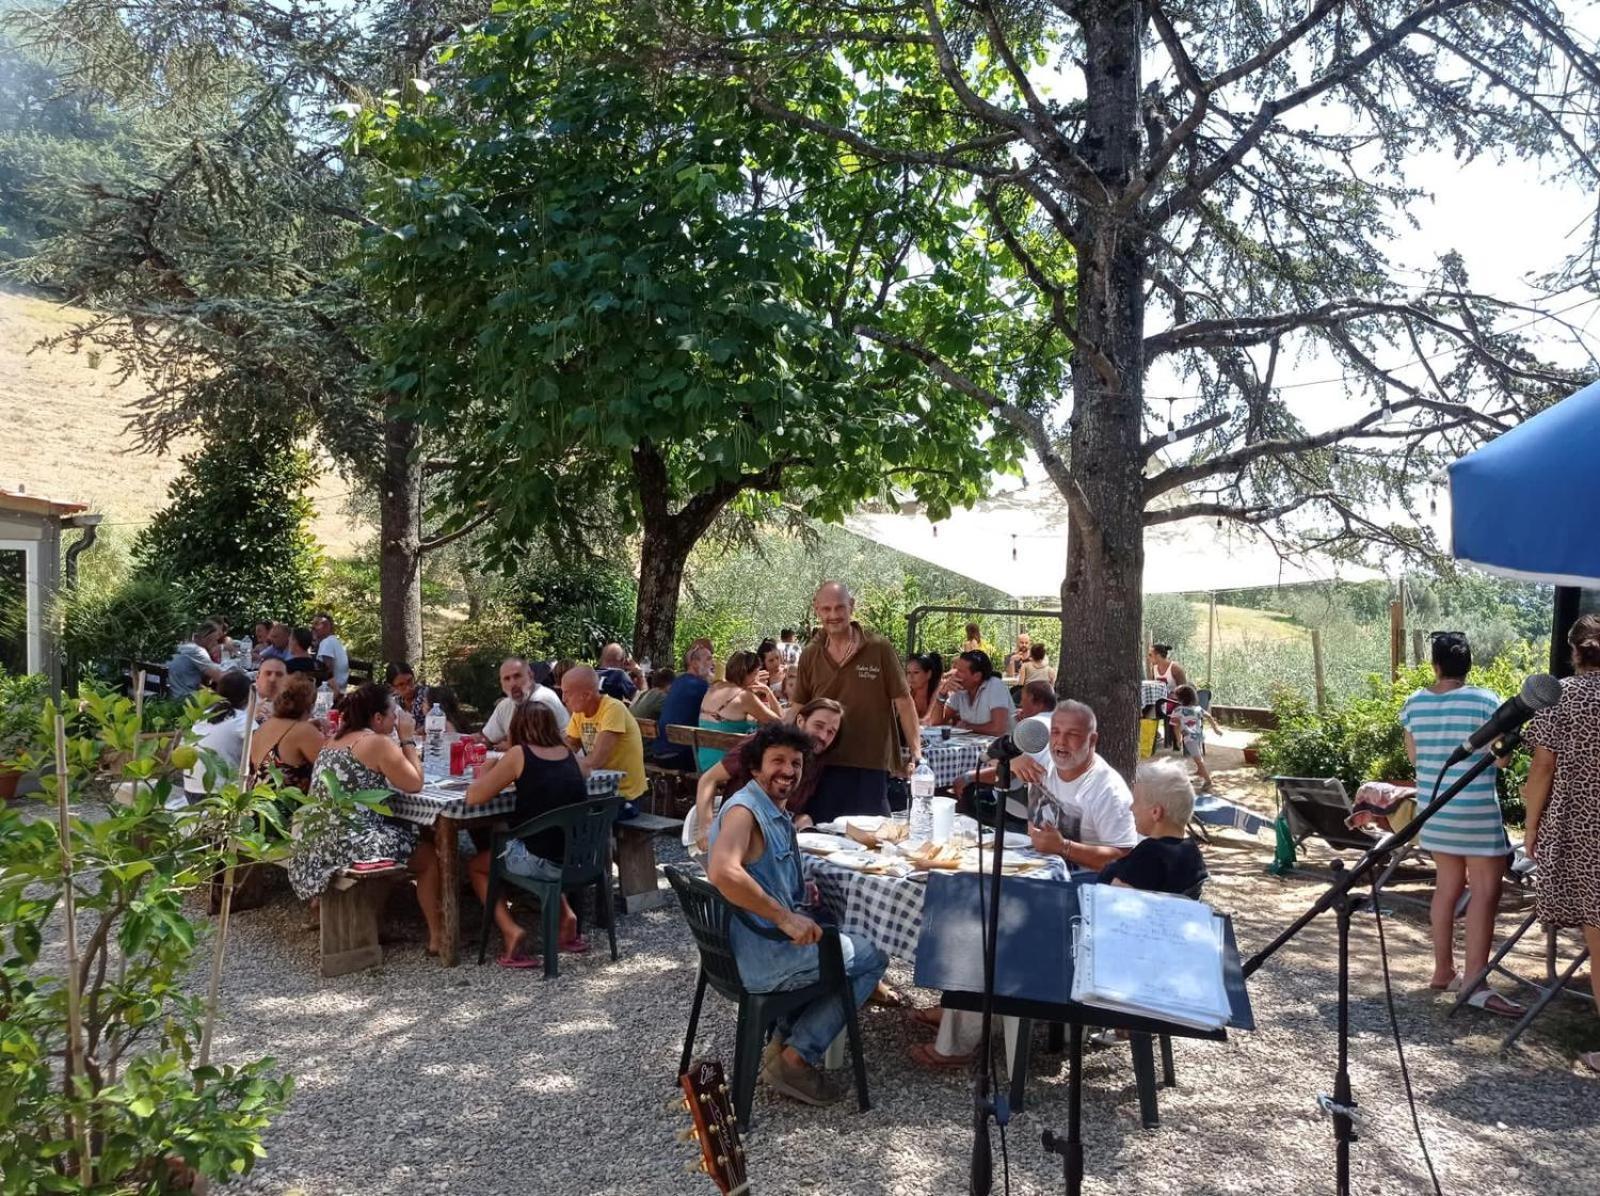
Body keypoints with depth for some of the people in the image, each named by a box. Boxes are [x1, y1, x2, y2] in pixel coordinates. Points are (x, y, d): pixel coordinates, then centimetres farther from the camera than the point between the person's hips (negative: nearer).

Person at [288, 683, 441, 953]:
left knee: (415, 838, 27)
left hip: (315, 845, 9)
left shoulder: (335, 742, 16)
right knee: (430, 855, 10)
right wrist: (408, 739, 2)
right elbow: (414, 784, -6)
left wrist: (401, 744, 17)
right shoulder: (379, 742, -10)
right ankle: (437, 936, 14)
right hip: (350, 844, -9)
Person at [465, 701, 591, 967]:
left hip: (543, 862, -5)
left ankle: (510, 930, 3)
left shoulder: (519, 754, -8)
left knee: (475, 866, 21)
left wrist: (486, 775, 14)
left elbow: (473, 797, -4)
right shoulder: (567, 753, 8)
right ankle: (566, 915, 21)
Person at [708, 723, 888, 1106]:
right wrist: (786, 917, -31)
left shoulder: (776, 814, 11)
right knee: (872, 958, 5)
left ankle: (784, 1042, 24)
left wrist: (800, 889, 5)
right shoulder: (744, 809, -19)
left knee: (838, 943, 32)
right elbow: (723, 872, -37)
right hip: (759, 957, -10)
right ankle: (795, 1060, 5)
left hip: (770, 940, 10)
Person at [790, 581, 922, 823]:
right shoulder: (810, 655, 6)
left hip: (870, 765, -3)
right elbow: (798, 709, 13)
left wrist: (915, 751, -7)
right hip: (822, 765, 3)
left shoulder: (879, 649, -3)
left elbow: (903, 702, -1)